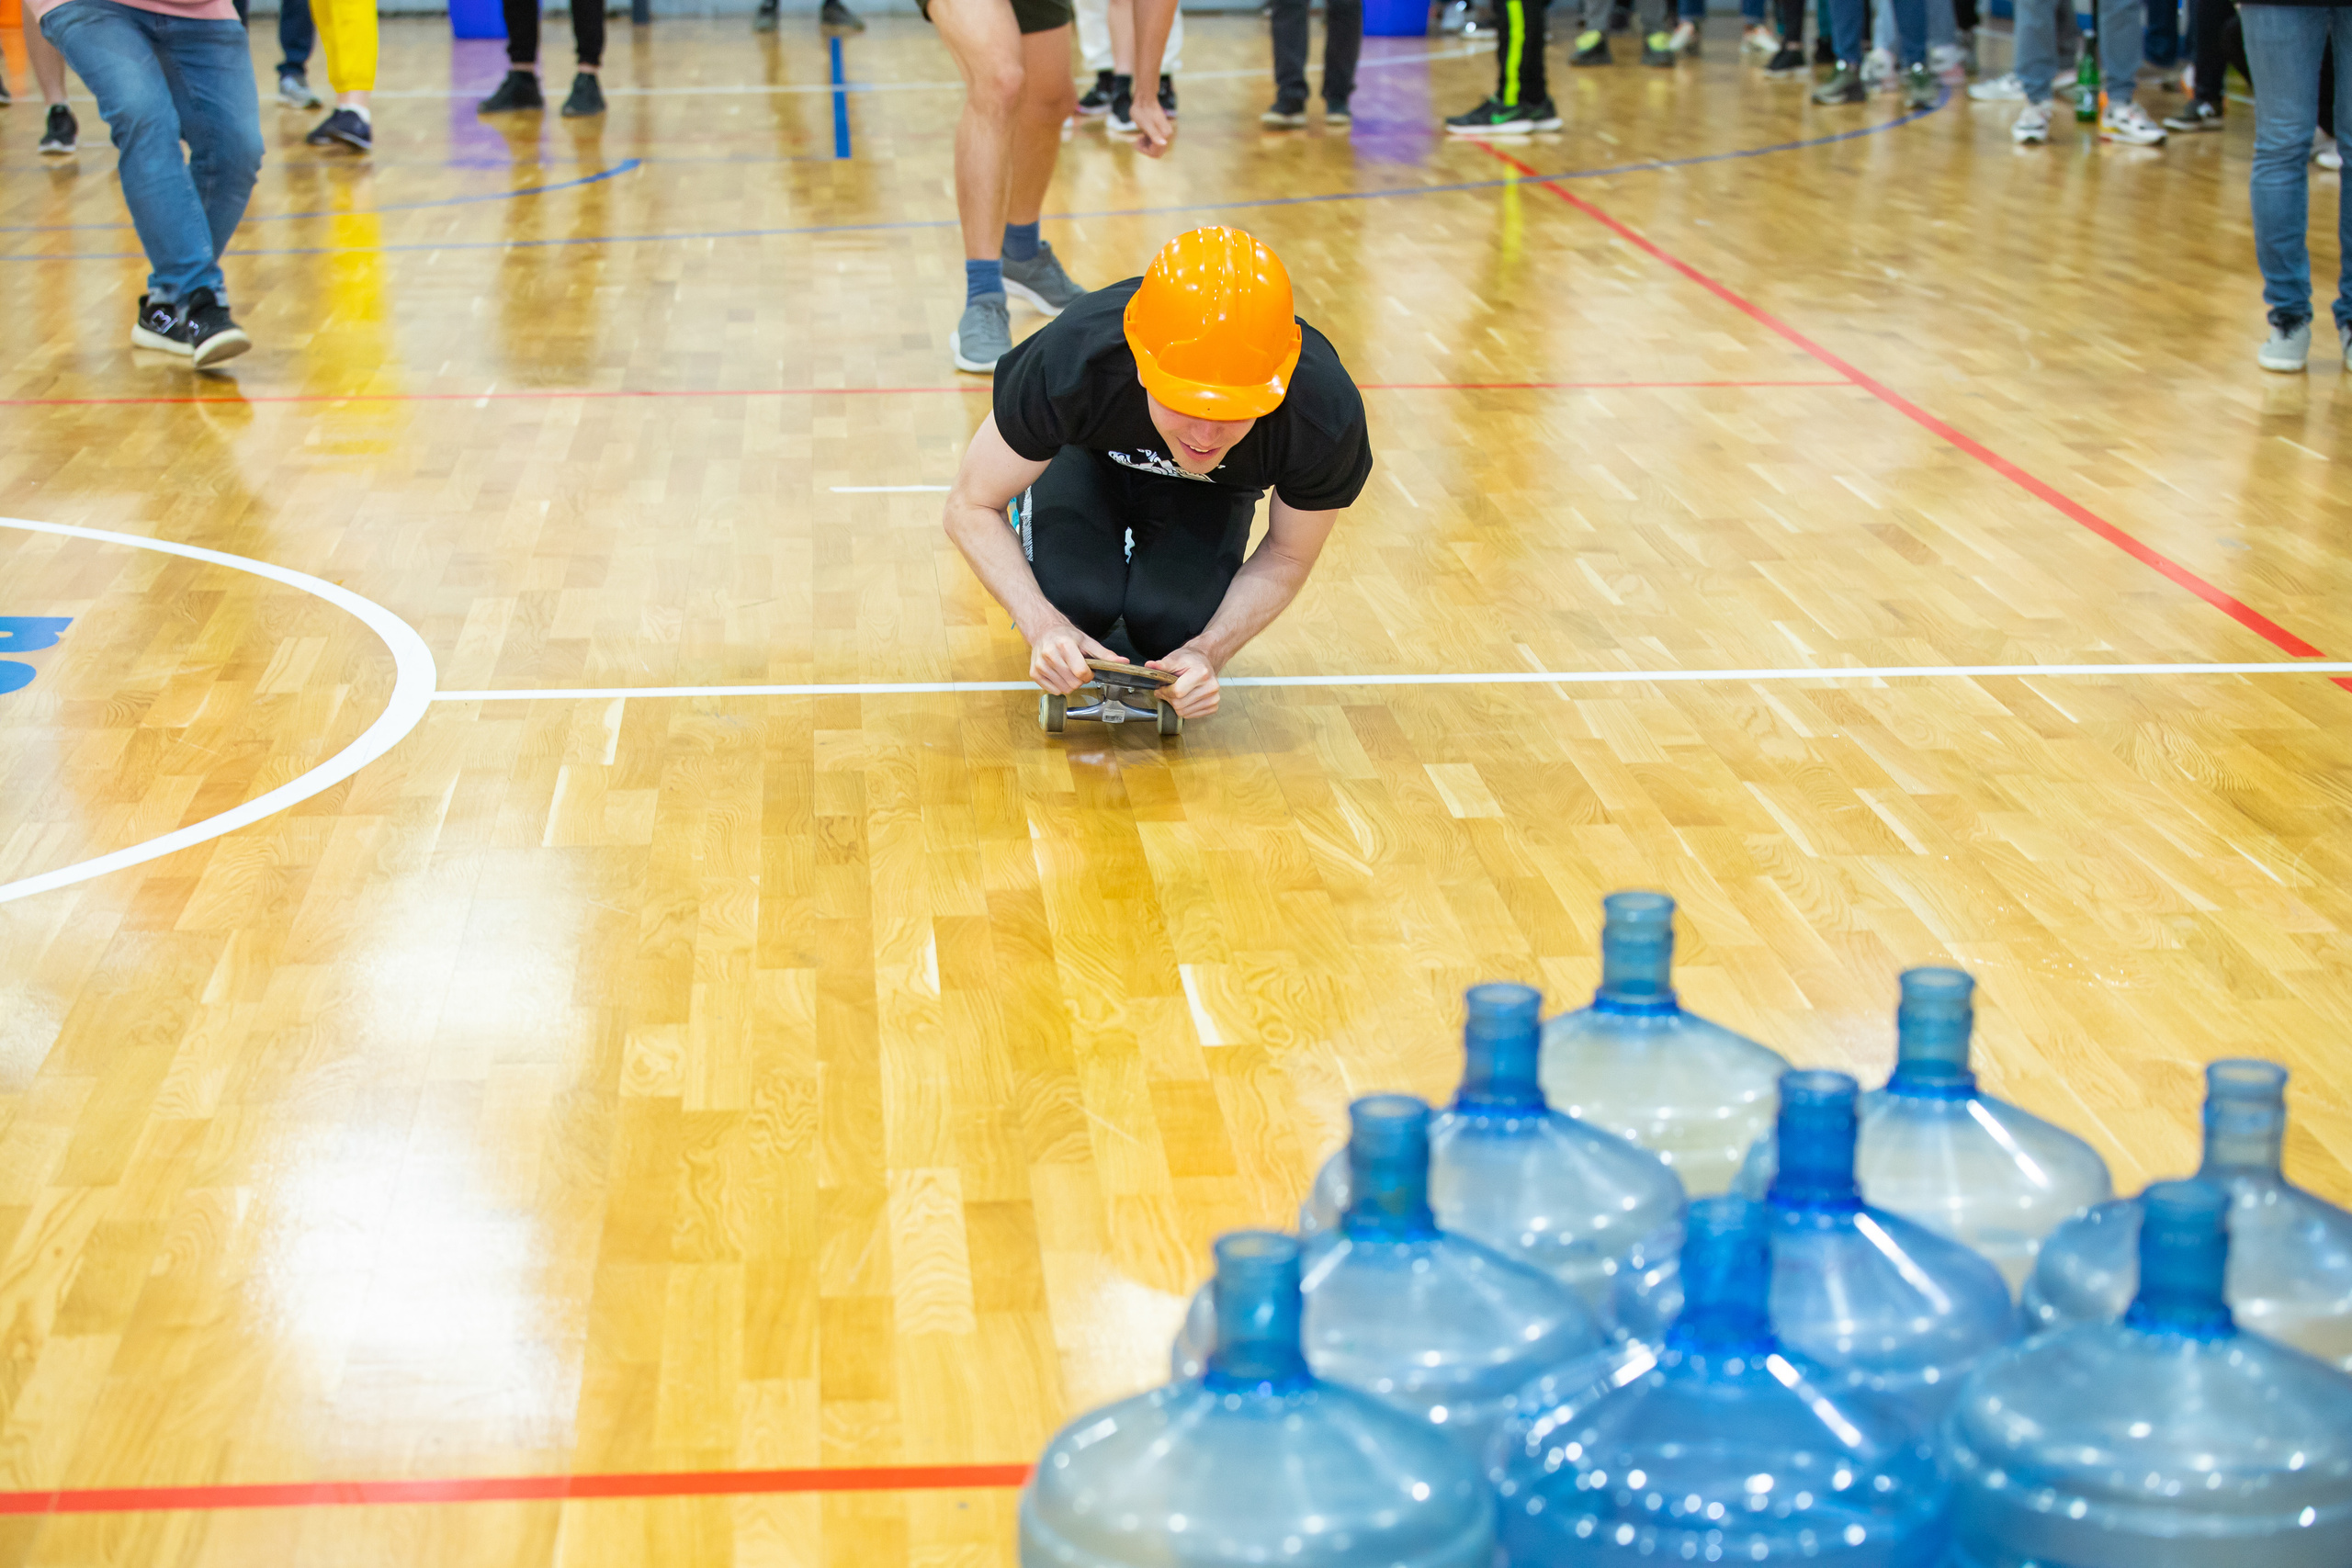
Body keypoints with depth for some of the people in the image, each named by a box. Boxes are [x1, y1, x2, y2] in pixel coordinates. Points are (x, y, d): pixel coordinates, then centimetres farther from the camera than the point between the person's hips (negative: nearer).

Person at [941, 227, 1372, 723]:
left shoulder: (1327, 417, -40)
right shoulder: (1072, 363, -43)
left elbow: (1287, 557, -17)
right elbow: (971, 506, -26)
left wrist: (1208, 652, -33)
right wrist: (1044, 626, -41)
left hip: (1213, 493, 1)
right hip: (1088, 458, 0)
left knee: (1173, 622, -26)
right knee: (1078, 600, -28)